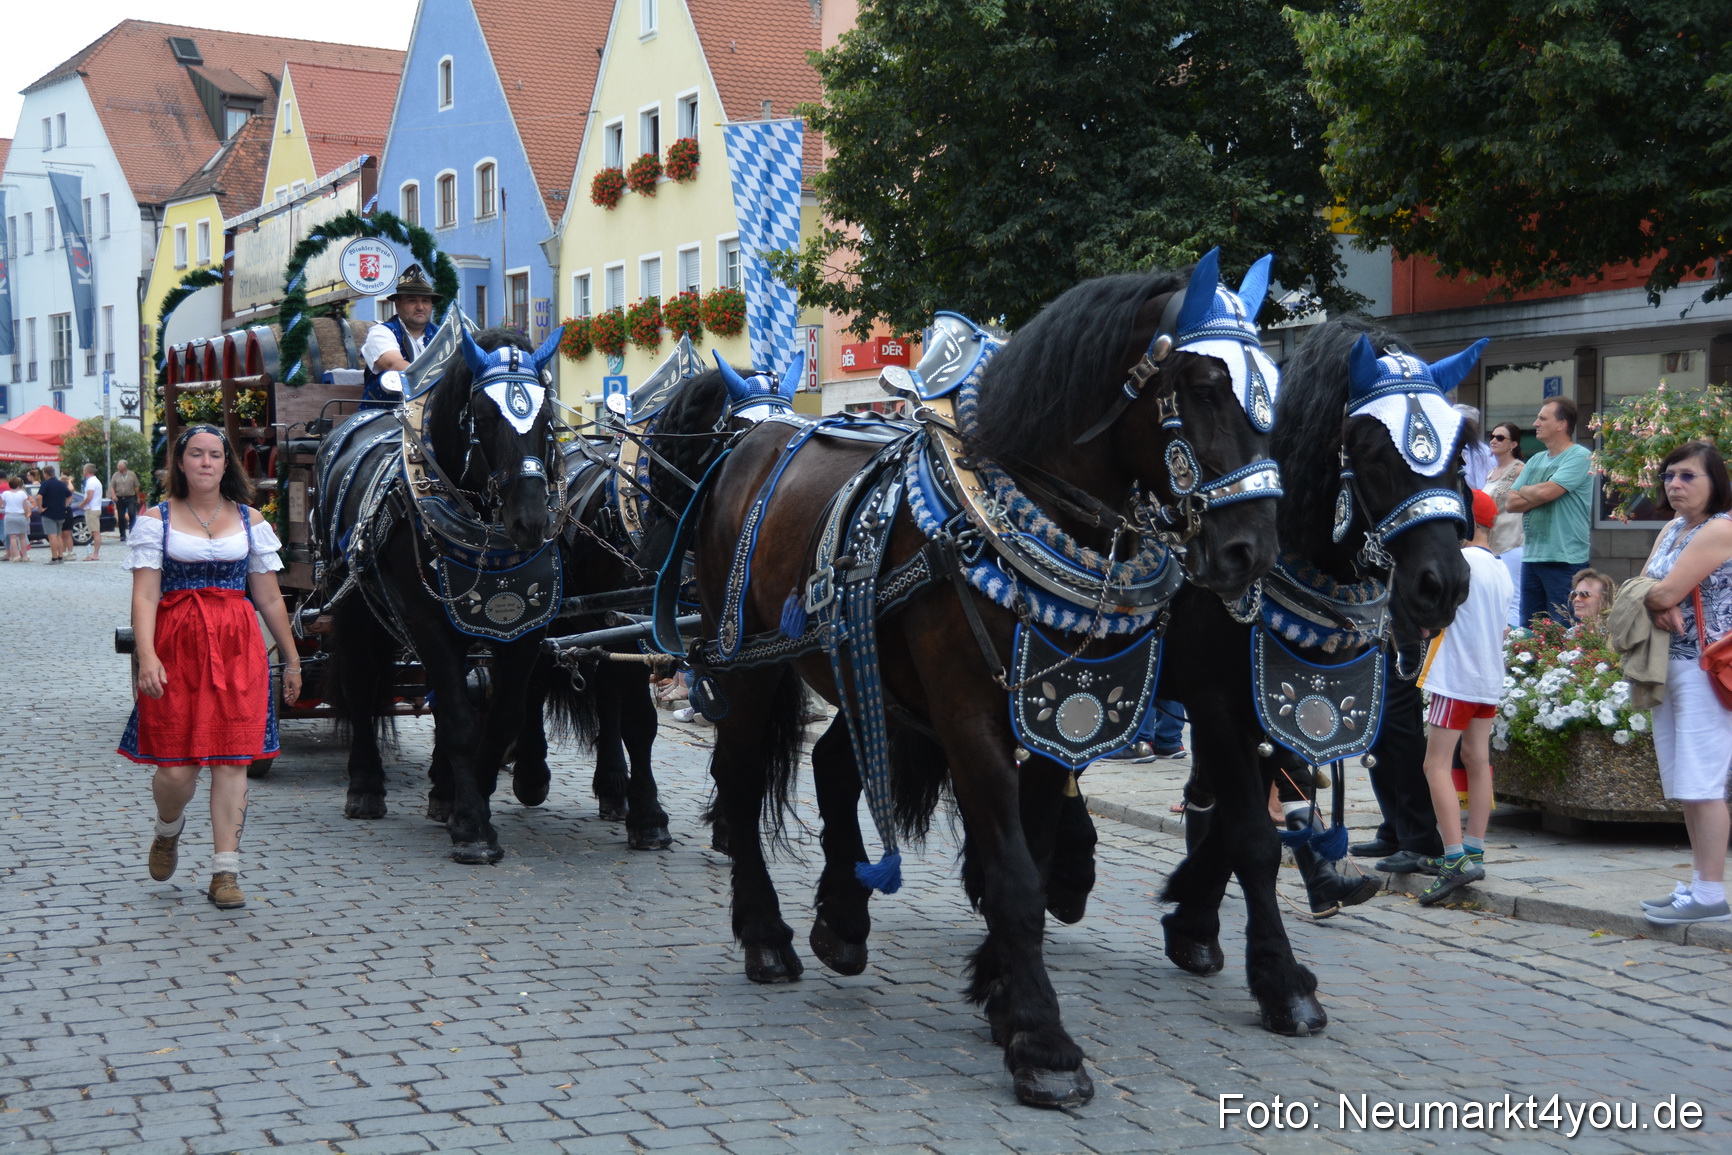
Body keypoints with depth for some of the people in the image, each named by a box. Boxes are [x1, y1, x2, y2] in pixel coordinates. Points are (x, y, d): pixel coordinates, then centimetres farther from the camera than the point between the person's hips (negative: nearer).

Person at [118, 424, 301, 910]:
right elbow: (145, 595, -4)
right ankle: (168, 830, 30)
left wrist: (292, 659, 15)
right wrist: (146, 656, -18)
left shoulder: (249, 520, 12)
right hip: (176, 648, -2)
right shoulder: (157, 519, 5)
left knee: (233, 759, -4)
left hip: (238, 650, 2)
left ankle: (225, 870, 3)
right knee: (175, 768, -4)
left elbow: (270, 598, 15)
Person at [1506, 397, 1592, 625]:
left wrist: (1524, 491, 2)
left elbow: (1545, 492, -19)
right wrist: (1537, 495, -7)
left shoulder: (1579, 457, -7)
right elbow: (1510, 503, 10)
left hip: (1565, 561, -7)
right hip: (1531, 557, 7)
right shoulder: (1536, 460, 17)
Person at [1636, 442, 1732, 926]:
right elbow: (1645, 591, 12)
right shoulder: (1672, 529, 17)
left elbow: (1666, 591, -18)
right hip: (1667, 665, 9)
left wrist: (1651, 597, 4)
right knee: (1684, 785, 10)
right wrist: (1660, 609, -10)